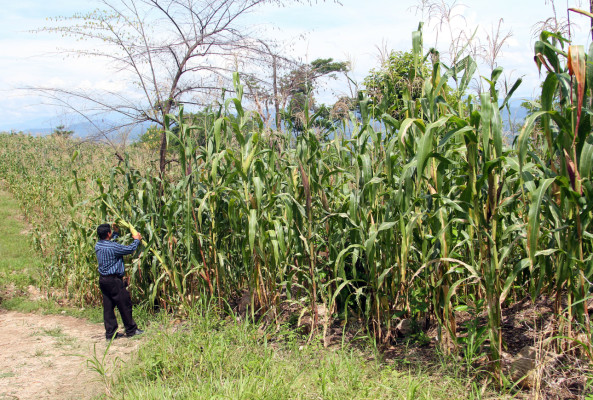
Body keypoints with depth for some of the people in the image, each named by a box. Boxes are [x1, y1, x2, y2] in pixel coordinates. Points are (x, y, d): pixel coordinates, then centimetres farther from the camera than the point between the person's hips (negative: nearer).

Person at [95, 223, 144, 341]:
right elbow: (130, 249, -9)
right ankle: (131, 330, 14)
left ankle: (110, 333, 14)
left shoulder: (98, 245, 5)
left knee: (108, 306, 10)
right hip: (114, 280, -8)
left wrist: (117, 232, 33)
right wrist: (137, 239, 8)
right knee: (125, 305, 4)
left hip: (103, 279, 8)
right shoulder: (112, 247, -20)